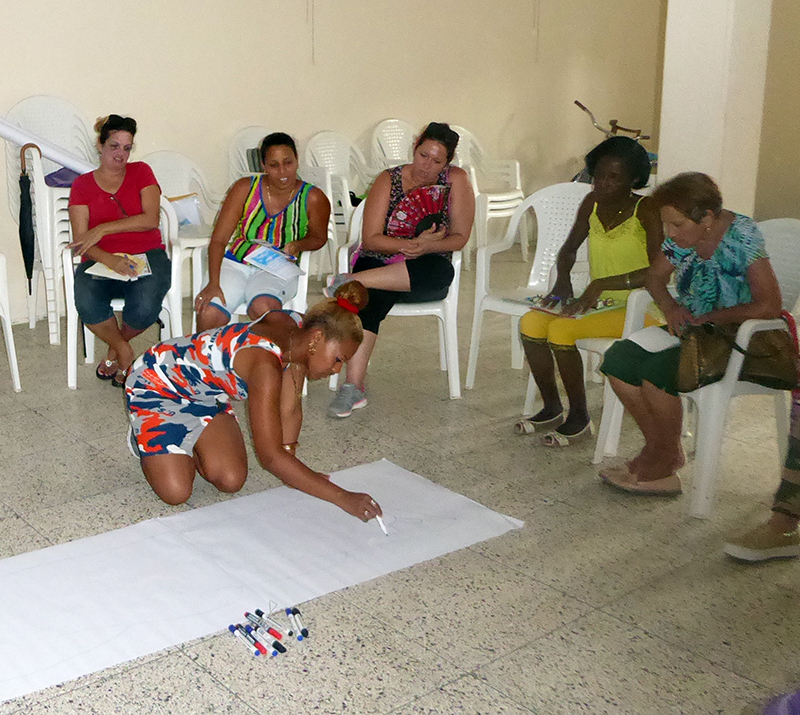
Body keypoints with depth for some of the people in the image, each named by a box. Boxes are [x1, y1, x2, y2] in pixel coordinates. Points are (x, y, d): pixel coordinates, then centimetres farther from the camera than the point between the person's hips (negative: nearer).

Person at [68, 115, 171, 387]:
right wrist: (109, 259, -21)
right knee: (88, 304, -33)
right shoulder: (82, 185, 10)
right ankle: (124, 352, -3)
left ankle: (116, 346, 4)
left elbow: (151, 219, -6)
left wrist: (104, 228, -13)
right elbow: (80, 241, -1)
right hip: (101, 260, 1)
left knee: (145, 307, -32)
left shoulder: (141, 171, 10)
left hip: (147, 255, 0)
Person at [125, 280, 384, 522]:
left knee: (231, 481, -8)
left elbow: (290, 409, -5)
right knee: (176, 493, -18)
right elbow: (270, 456, -40)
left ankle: (183, 443, 21)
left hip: (202, 392, 8)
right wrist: (342, 498, -40)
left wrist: (296, 474, -10)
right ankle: (144, 437, 12)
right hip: (155, 383, -8)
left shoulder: (297, 327, -13)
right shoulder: (266, 364, -39)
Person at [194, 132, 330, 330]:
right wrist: (213, 283, -18)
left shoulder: (313, 198, -5)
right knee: (208, 314, -24)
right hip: (235, 263, 1)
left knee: (263, 308, -36)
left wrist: (298, 245, -10)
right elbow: (218, 240, -4)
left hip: (278, 271, -1)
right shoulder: (245, 188, -4)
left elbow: (319, 237, 14)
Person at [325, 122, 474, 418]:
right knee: (373, 297, -36)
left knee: (441, 272, -38)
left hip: (421, 273, 1)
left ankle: (353, 280, -36)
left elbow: (459, 237, 0)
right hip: (380, 263, 0)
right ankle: (353, 387, -41)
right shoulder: (389, 180, 2)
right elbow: (371, 239, -6)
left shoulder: (456, 180, 2)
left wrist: (428, 247, -21)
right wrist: (411, 244, -24)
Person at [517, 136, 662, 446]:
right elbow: (569, 249, 19)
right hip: (597, 302, 7)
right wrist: (562, 281, -2)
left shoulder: (646, 211, -14)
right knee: (530, 323, -13)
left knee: (561, 330, -27)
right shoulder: (592, 203, 5)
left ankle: (580, 419, -10)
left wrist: (601, 285, -29)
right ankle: (552, 409, 2)